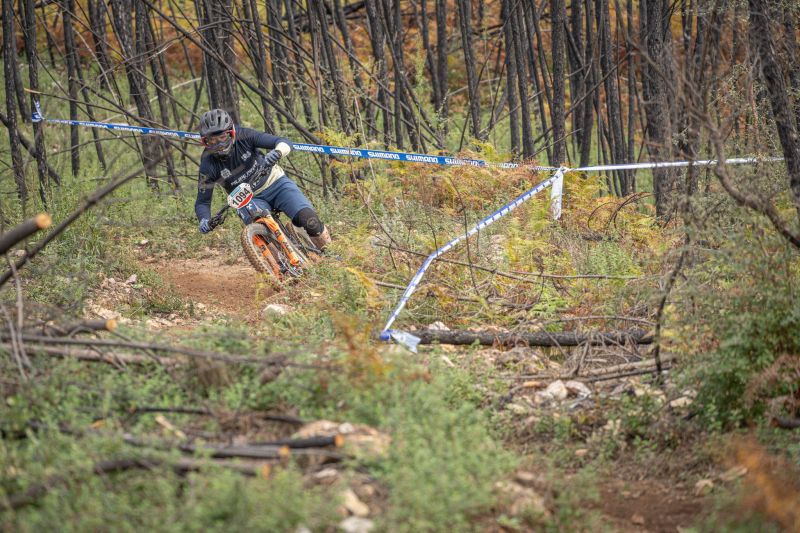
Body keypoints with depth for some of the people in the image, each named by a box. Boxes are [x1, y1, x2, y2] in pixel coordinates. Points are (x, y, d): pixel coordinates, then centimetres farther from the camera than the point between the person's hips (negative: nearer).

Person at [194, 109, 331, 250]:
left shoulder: (244, 136, -18)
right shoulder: (208, 164, -17)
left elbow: (284, 143, -24)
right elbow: (202, 202, -10)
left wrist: (276, 153, -47)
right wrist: (204, 220, -31)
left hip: (276, 184, 0)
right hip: (249, 199, 0)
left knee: (308, 220, -22)